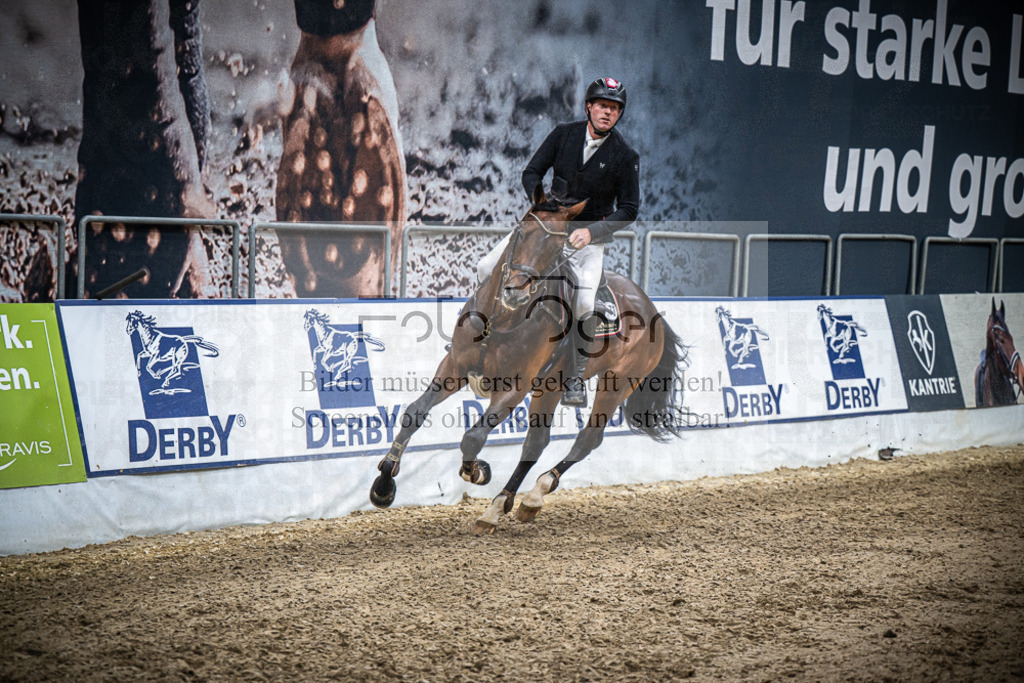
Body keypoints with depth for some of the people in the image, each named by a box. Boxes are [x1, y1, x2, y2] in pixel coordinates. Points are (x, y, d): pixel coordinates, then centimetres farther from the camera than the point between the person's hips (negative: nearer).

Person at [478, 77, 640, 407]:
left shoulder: (625, 156, -9)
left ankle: (576, 378, -3)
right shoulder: (564, 134, -2)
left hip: (589, 234, -3)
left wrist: (591, 232, -19)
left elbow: (628, 209, -6)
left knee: (584, 306, -25)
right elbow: (531, 173, 2)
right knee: (488, 269, -11)